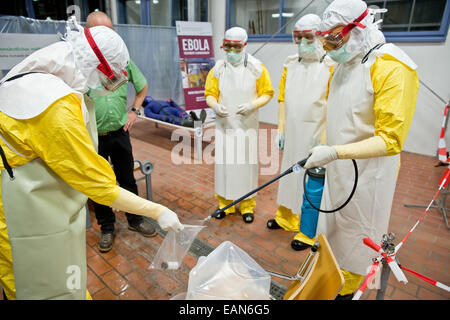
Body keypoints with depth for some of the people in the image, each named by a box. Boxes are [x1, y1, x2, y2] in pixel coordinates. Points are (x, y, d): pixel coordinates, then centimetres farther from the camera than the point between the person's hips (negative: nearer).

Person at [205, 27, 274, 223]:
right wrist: (215, 105, -15)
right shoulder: (218, 69, 4)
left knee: (247, 163, 4)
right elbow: (210, 93, 7)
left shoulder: (256, 67, 0)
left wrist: (252, 105, -17)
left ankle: (247, 205, 20)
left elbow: (267, 93, 2)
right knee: (224, 162, 5)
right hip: (224, 124, 2)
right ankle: (225, 203, 23)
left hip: (247, 125, -1)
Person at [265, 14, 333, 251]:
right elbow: (282, 99, 12)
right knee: (289, 176, 16)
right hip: (293, 135, 6)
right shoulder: (290, 65, 10)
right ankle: (286, 219, 36)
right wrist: (281, 129, 7)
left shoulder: (331, 67, -9)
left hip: (316, 138, -6)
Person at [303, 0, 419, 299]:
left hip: (366, 173, -8)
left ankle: (346, 290, 35)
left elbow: (390, 140, -25)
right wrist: (322, 154, 16)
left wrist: (334, 152, -33)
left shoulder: (392, 67, -21)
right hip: (338, 169, 8)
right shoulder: (344, 64, 6)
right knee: (331, 227, 21)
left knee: (354, 235, 11)